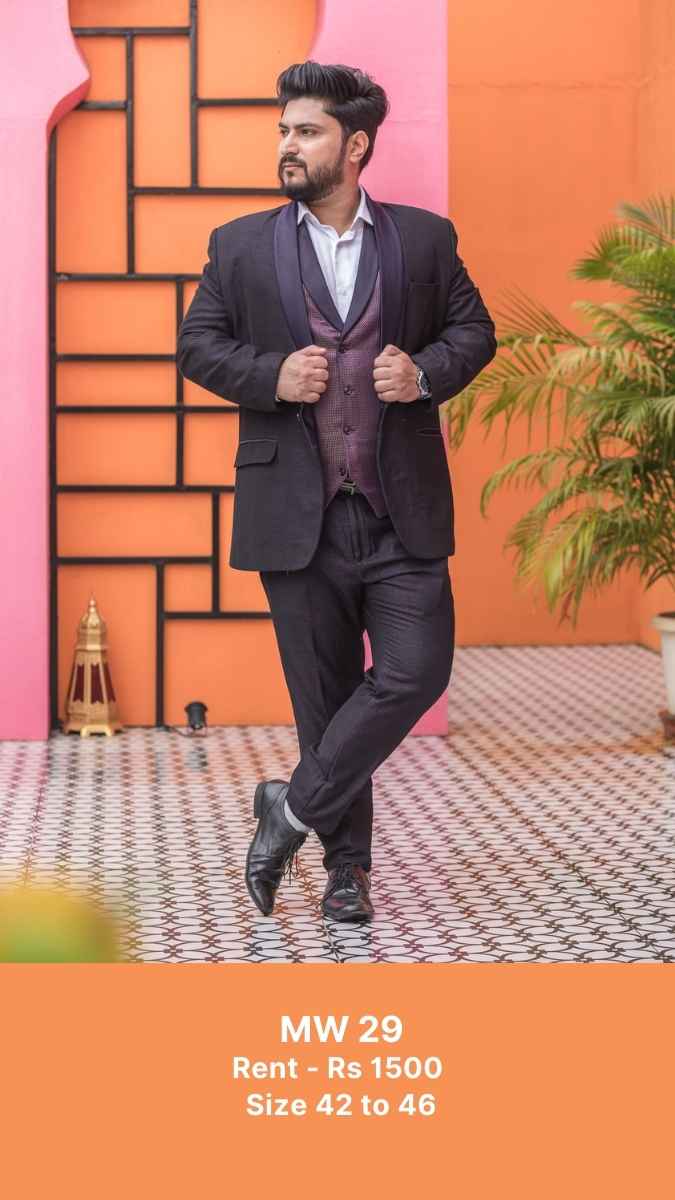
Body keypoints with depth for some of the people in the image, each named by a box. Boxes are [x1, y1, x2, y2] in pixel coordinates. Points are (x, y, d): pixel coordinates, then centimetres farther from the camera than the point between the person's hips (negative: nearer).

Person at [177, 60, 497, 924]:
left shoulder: (424, 237, 6)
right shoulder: (240, 246, 5)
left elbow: (475, 330, 11)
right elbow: (196, 346, 5)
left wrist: (427, 372, -9)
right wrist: (270, 375, -12)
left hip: (402, 508, 1)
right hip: (296, 512, 0)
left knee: (416, 671, -8)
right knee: (324, 692, 6)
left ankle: (295, 806, 9)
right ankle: (346, 863, 20)